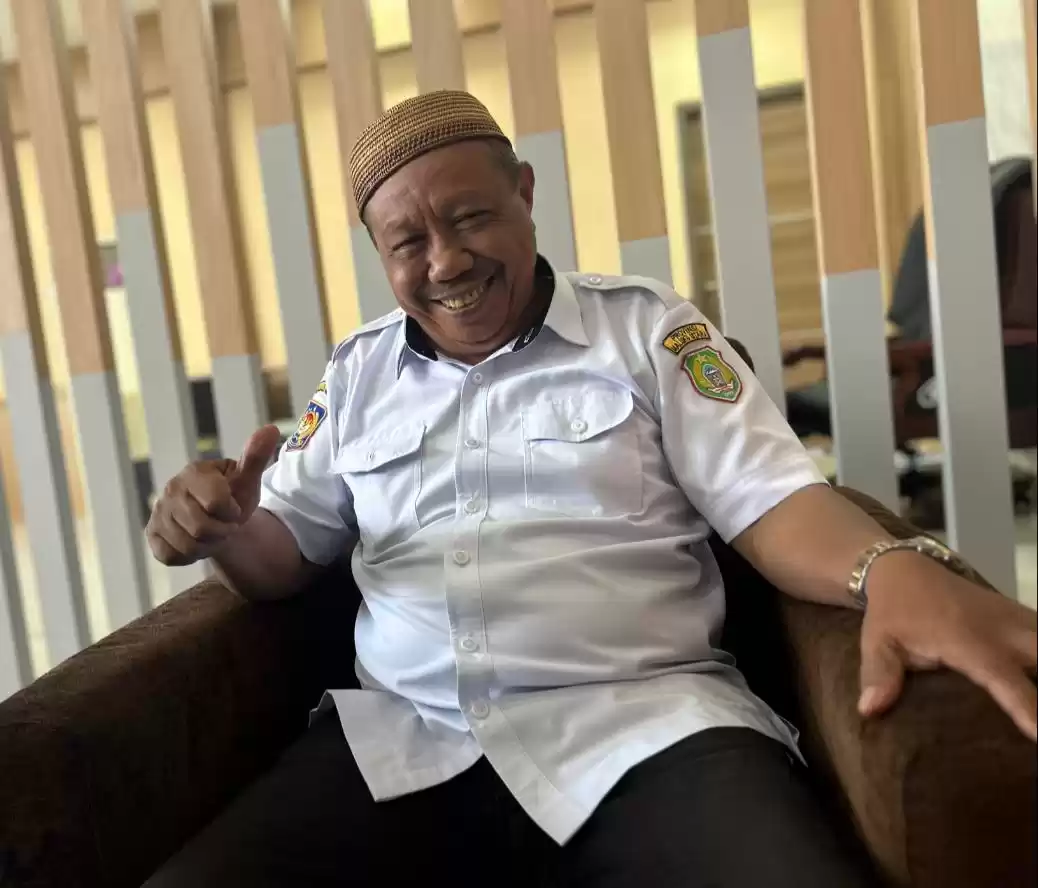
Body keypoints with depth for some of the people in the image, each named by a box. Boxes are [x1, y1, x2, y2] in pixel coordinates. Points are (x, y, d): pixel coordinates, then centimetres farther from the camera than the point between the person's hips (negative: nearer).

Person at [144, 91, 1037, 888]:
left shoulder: (645, 325, 7)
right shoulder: (356, 374, 17)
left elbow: (769, 495, 0)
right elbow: (286, 550, 19)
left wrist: (894, 569, -21)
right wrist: (224, 527, -5)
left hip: (644, 720, -2)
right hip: (402, 738, 4)